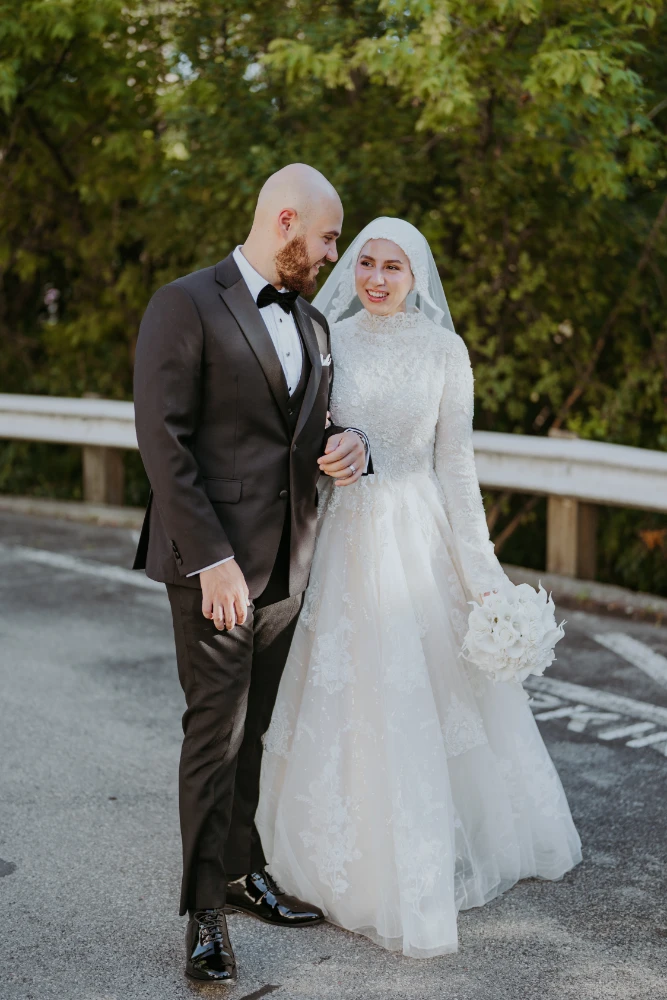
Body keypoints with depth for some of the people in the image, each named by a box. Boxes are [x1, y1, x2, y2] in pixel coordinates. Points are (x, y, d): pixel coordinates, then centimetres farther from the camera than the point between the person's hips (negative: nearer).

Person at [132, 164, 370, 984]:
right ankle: (205, 913, 9)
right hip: (215, 561, -6)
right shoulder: (185, 306, -8)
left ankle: (242, 871, 28)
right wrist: (211, 558, -19)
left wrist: (348, 446, -4)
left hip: (286, 563, 7)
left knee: (255, 729, 14)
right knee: (216, 730, -2)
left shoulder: (312, 324, 15)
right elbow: (162, 440, -14)